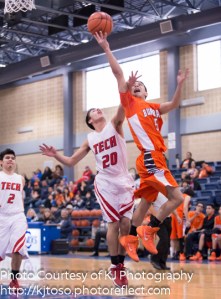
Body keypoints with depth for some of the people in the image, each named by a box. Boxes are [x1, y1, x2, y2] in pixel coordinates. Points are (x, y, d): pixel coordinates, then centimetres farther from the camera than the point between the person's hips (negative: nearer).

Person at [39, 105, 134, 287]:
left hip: (124, 182, 0)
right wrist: (55, 155, -7)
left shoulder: (114, 125, 2)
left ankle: (121, 264, 10)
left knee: (126, 224, -3)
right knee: (114, 224, -4)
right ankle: (115, 266, 5)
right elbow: (71, 161, 10)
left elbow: (123, 106, -18)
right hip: (105, 184, 0)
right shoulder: (90, 140, 6)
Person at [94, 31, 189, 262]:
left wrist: (180, 85, 0)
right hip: (150, 158, -7)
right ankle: (149, 230, -6)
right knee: (176, 197, -12)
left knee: (146, 202, 11)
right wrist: (106, 48, -3)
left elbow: (174, 104, 14)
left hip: (155, 158, 7)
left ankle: (129, 238, 18)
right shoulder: (130, 102, 3)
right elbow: (118, 73, 0)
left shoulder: (153, 108, 20)